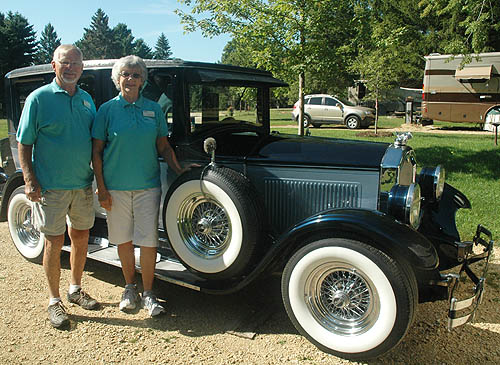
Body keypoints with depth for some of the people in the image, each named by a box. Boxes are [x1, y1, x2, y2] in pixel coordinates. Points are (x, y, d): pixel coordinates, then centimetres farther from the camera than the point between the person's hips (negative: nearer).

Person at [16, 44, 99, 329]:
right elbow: (24, 142, -5)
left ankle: (76, 289, 32)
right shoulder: (39, 98, -5)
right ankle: (54, 301, 17)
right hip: (51, 186, -5)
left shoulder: (87, 99, 10)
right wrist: (30, 180, -13)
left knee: (81, 237, 13)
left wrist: (99, 177, 10)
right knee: (55, 242, 1)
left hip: (83, 184, 5)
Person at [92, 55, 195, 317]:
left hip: (147, 185, 1)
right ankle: (130, 288, 30)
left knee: (149, 240, -1)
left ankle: (148, 294, 14)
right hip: (116, 186, 0)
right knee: (124, 239, 11)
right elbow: (97, 151, 0)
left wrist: (179, 170, 1)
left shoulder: (153, 109, 6)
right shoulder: (108, 109, 1)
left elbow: (163, 147, 11)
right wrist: (101, 187, -5)